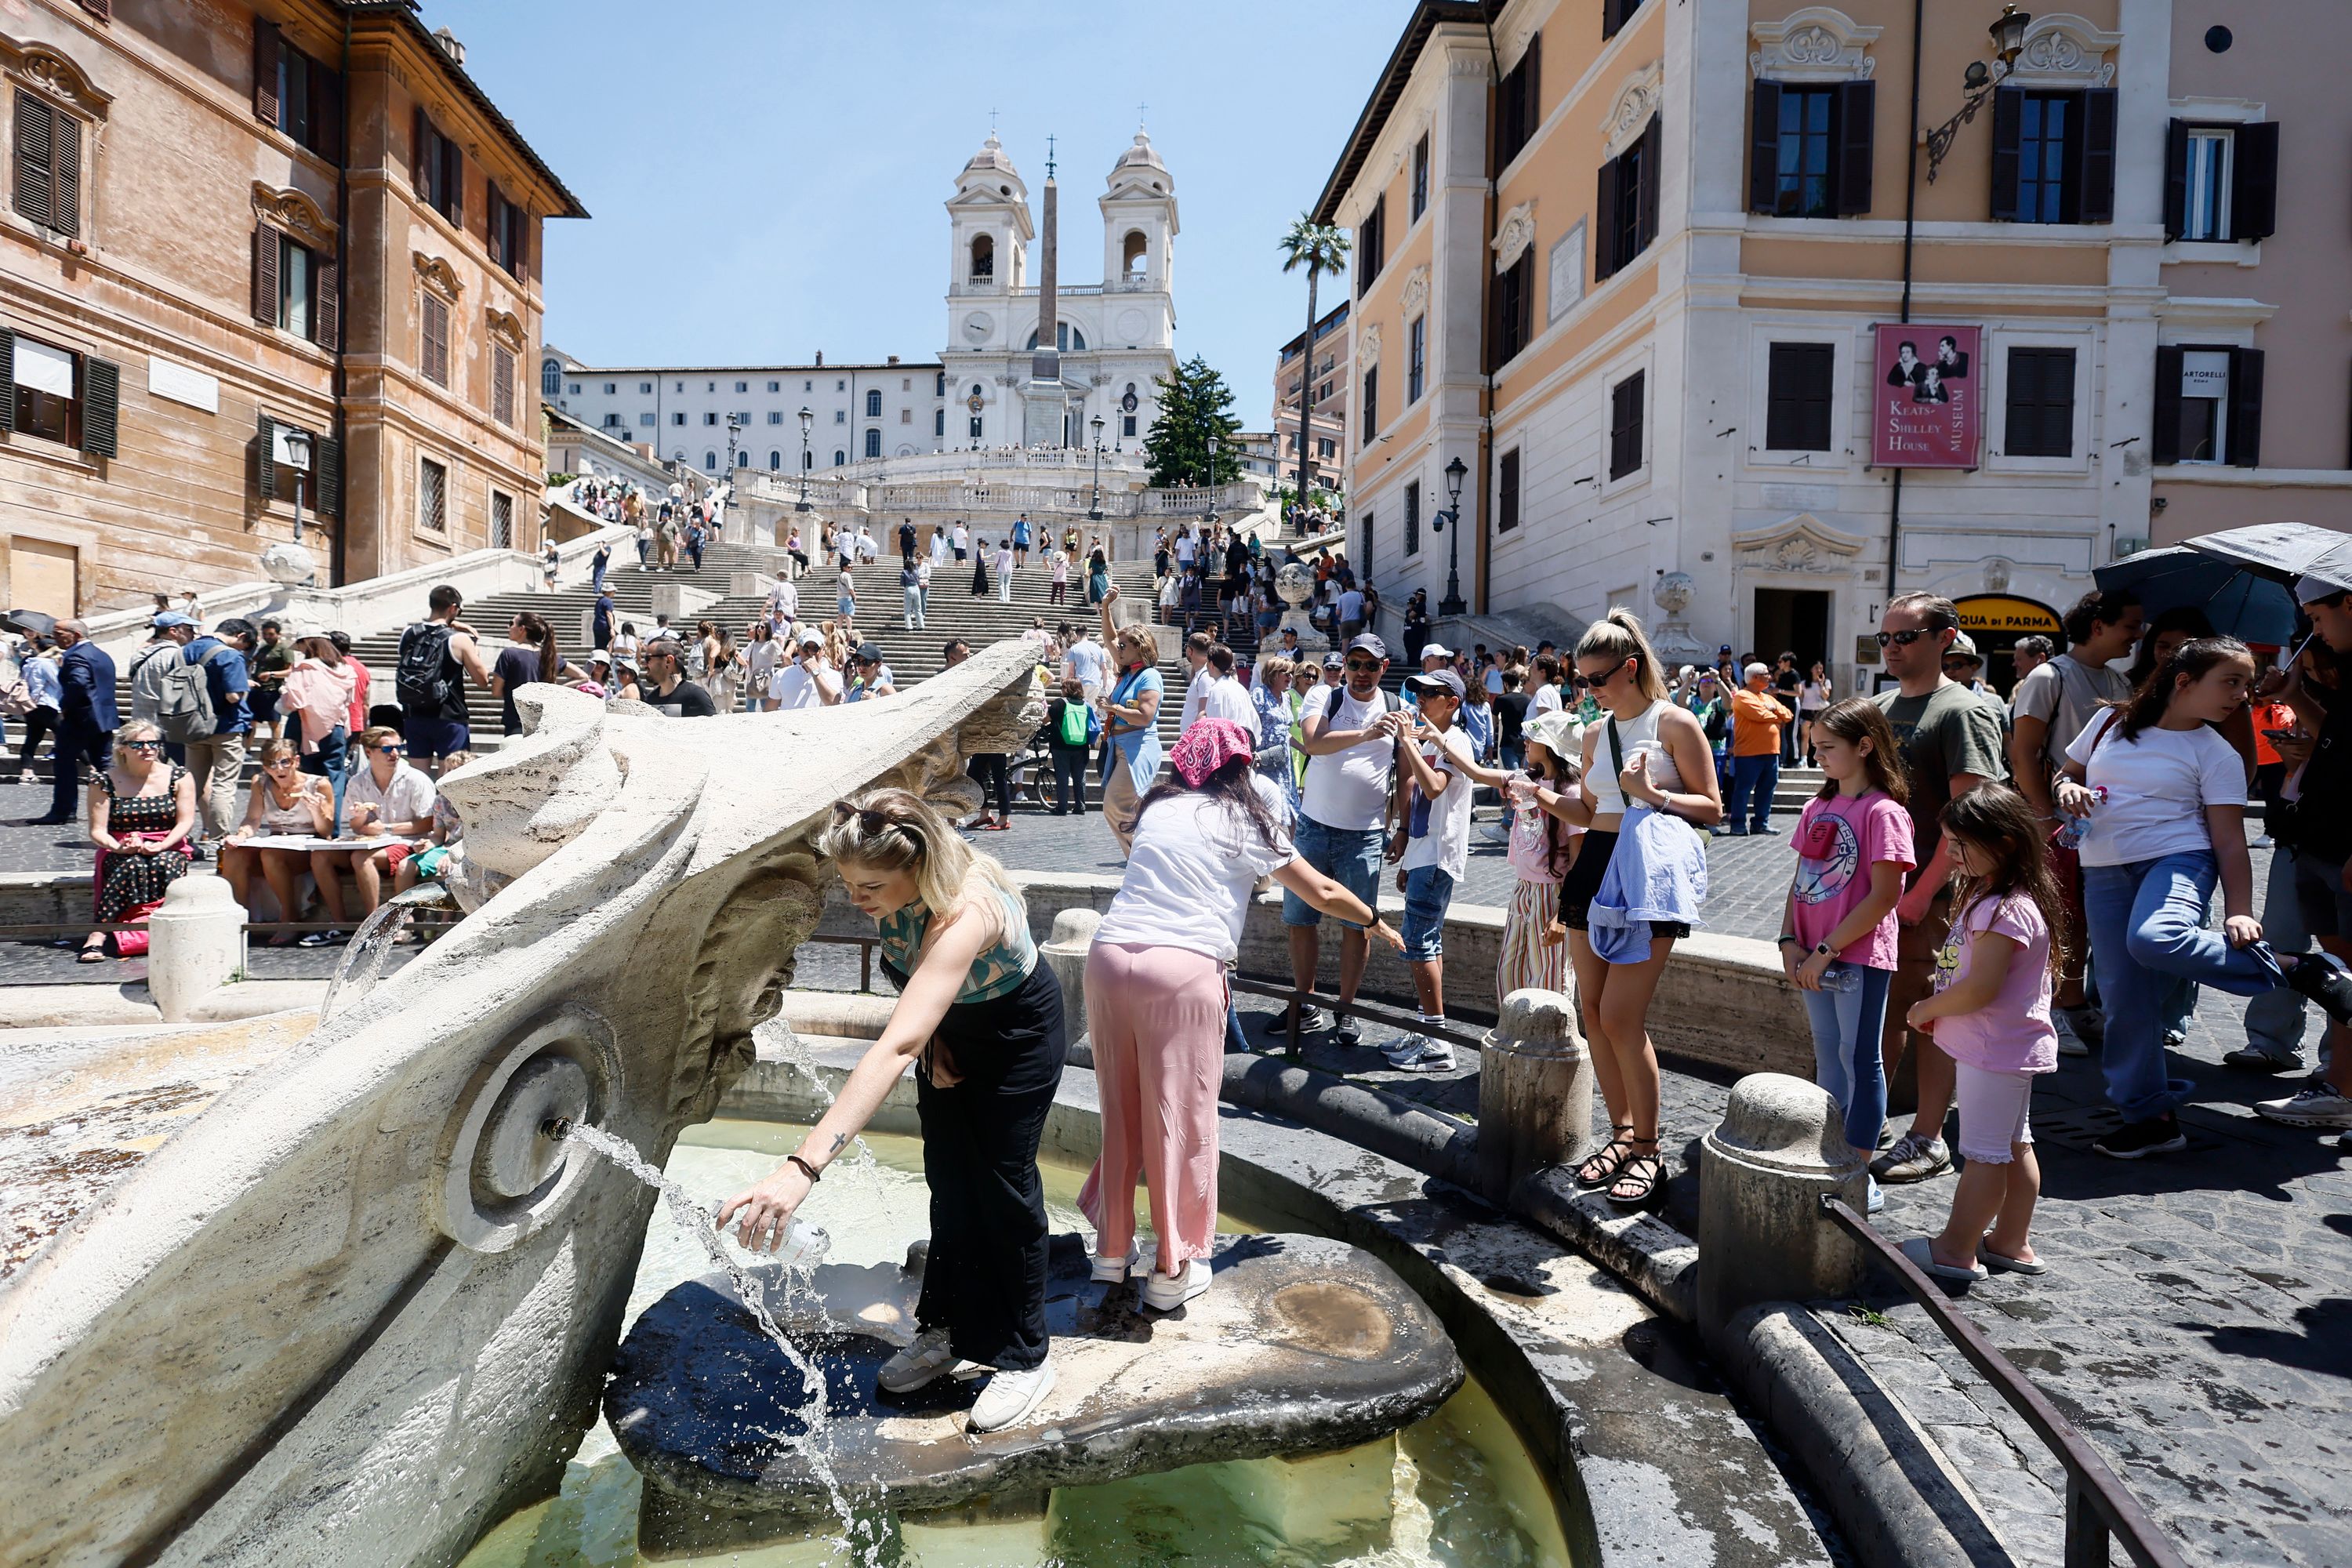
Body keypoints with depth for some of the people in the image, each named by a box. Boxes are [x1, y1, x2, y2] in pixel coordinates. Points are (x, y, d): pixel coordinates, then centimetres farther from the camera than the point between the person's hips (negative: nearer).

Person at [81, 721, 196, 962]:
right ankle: (98, 934, -38)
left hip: (168, 849, 0)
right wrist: (120, 848, -23)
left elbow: (186, 821, -4)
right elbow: (97, 831, -1)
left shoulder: (179, 777, 4)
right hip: (120, 852, 0)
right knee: (133, 865, -34)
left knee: (166, 864, -35)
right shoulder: (105, 781, 4)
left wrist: (160, 846, -22)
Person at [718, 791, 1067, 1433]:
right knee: (947, 1180, 12)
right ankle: (950, 1331, 30)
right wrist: (931, 1038, -13)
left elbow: (895, 1047, -56)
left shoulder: (965, 914, -45)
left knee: (1002, 1185, 1)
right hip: (949, 1028, 7)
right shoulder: (896, 891, -23)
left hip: (1017, 1036, -6)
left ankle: (1027, 1358, 19)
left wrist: (803, 1167, -63)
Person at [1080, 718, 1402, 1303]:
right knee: (1183, 1119, 7)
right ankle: (1173, 1267, 15)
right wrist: (1377, 921, 33)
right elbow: (1322, 893, 15)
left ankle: (1113, 1246, 28)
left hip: (1109, 955, 5)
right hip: (1184, 969, -4)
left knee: (1121, 1111, 16)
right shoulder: (1245, 819, 8)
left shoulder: (1157, 808, 19)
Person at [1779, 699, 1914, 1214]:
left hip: (1860, 955, -8)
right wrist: (1790, 942, 0)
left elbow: (1885, 895, -18)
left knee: (1859, 1059, 1)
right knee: (1828, 1057, 16)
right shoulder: (1818, 808, 10)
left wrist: (1828, 949, -17)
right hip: (1814, 958, 8)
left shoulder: (1883, 811, -14)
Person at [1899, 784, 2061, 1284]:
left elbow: (1981, 987, -29)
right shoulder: (1989, 895, 9)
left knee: (1983, 1152, -1)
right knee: (2014, 1145, 18)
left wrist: (1926, 1010, -14)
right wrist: (1939, 1008, 5)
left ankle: (1956, 1251, 8)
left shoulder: (2005, 910, -24)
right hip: (2013, 1045, 11)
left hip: (1994, 1050, -11)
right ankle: (2012, 1243, 30)